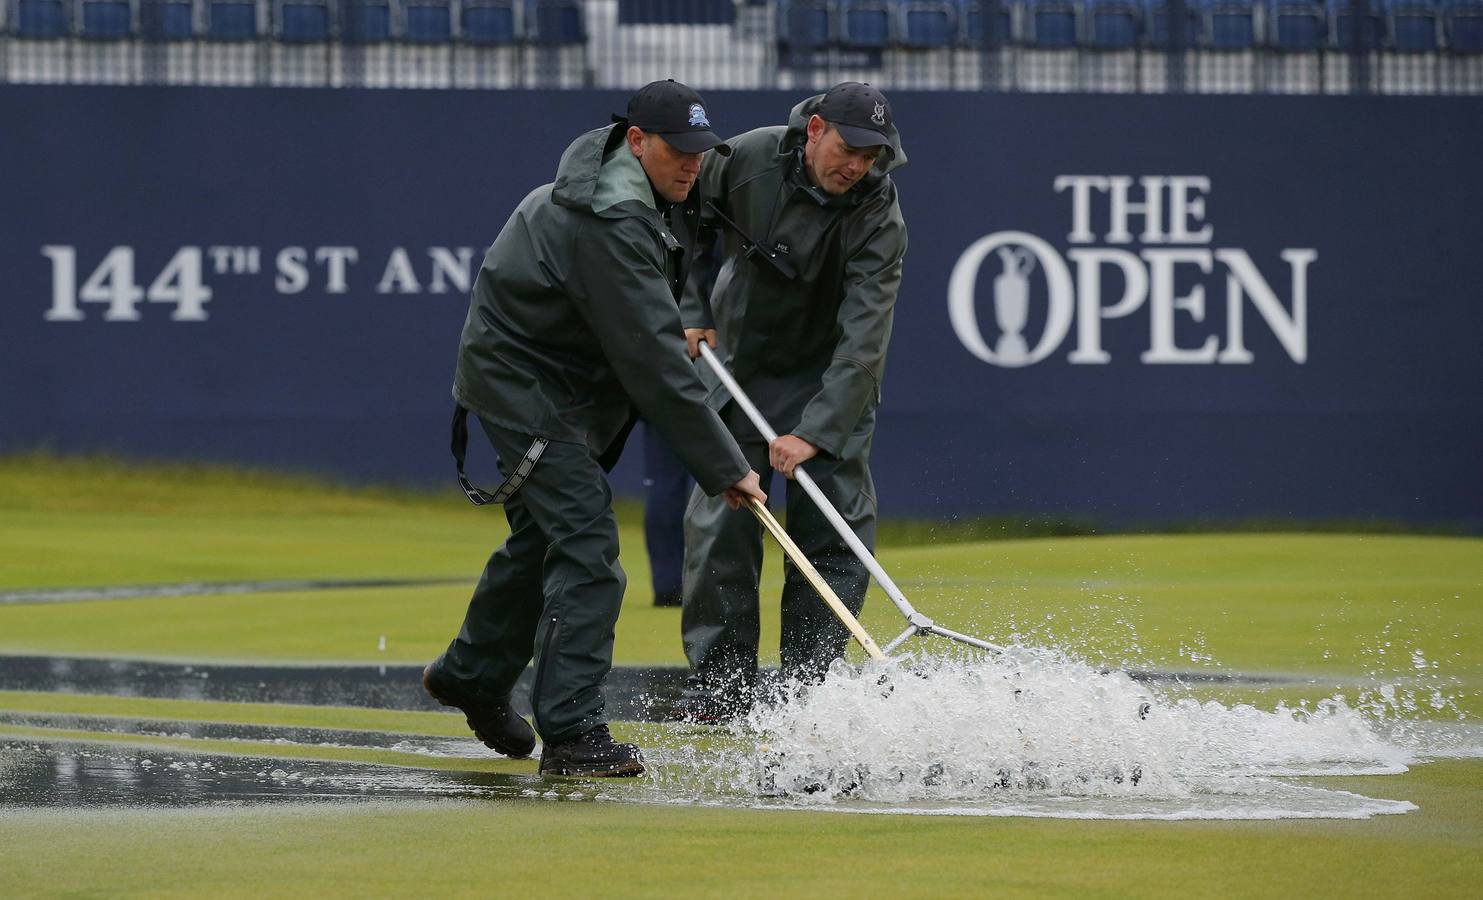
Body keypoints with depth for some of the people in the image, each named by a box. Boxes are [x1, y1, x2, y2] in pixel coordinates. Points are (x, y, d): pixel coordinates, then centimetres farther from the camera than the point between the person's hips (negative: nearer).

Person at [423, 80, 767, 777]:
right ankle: (571, 733, -18)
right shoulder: (611, 222, -32)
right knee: (586, 543, -17)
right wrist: (724, 466, -31)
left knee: (545, 531, 23)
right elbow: (652, 362, -33)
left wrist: (681, 321, 16)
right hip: (525, 384, -11)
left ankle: (473, 674, 43)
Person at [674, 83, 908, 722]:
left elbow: (863, 340, -29)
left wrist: (815, 431, -37)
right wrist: (689, 312, -5)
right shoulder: (745, 160, -17)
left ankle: (808, 686, 0)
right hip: (738, 362, 1)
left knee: (834, 528, -8)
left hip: (830, 380, -1)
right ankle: (719, 681, 2)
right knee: (721, 518, -6)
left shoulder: (879, 218, -24)